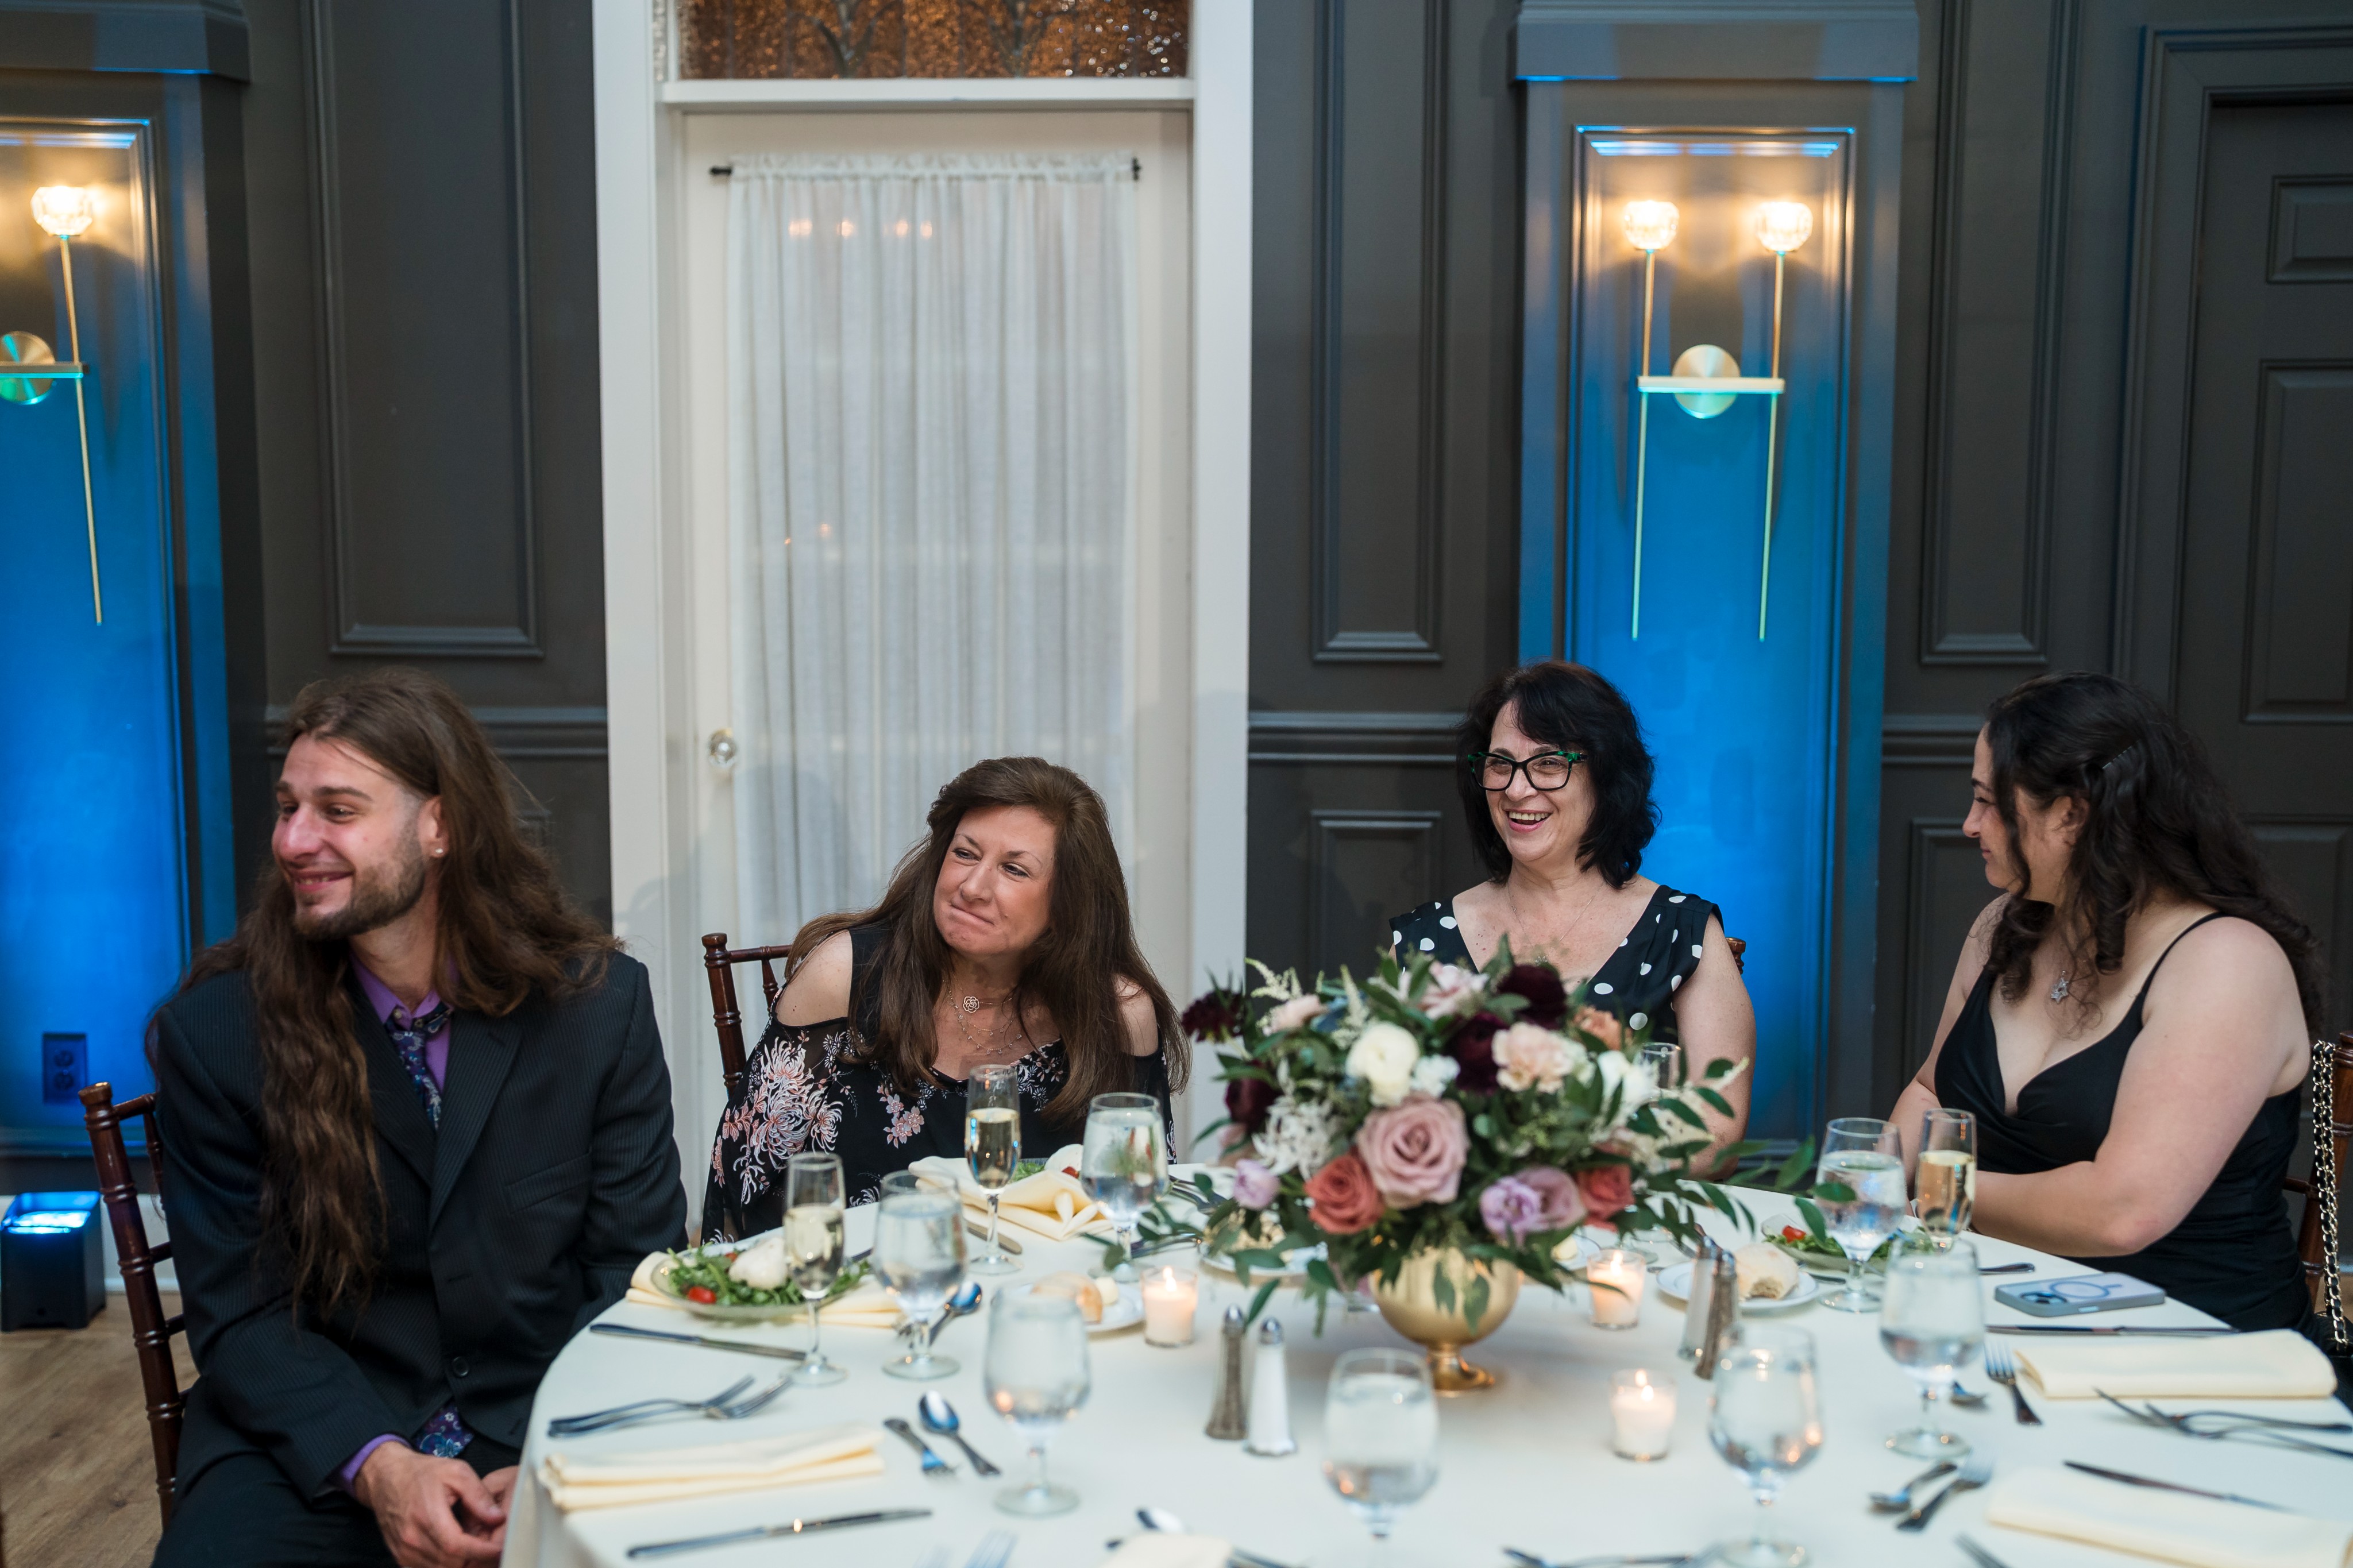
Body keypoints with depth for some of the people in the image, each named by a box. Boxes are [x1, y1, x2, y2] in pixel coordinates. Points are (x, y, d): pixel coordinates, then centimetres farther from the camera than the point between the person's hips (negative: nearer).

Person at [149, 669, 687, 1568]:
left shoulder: (599, 1004, -4)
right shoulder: (212, 1030, -4)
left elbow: (638, 1269, 0)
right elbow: (239, 1314, -2)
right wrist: (378, 1466, -18)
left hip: (553, 1430, 1)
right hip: (312, 1449, 0)